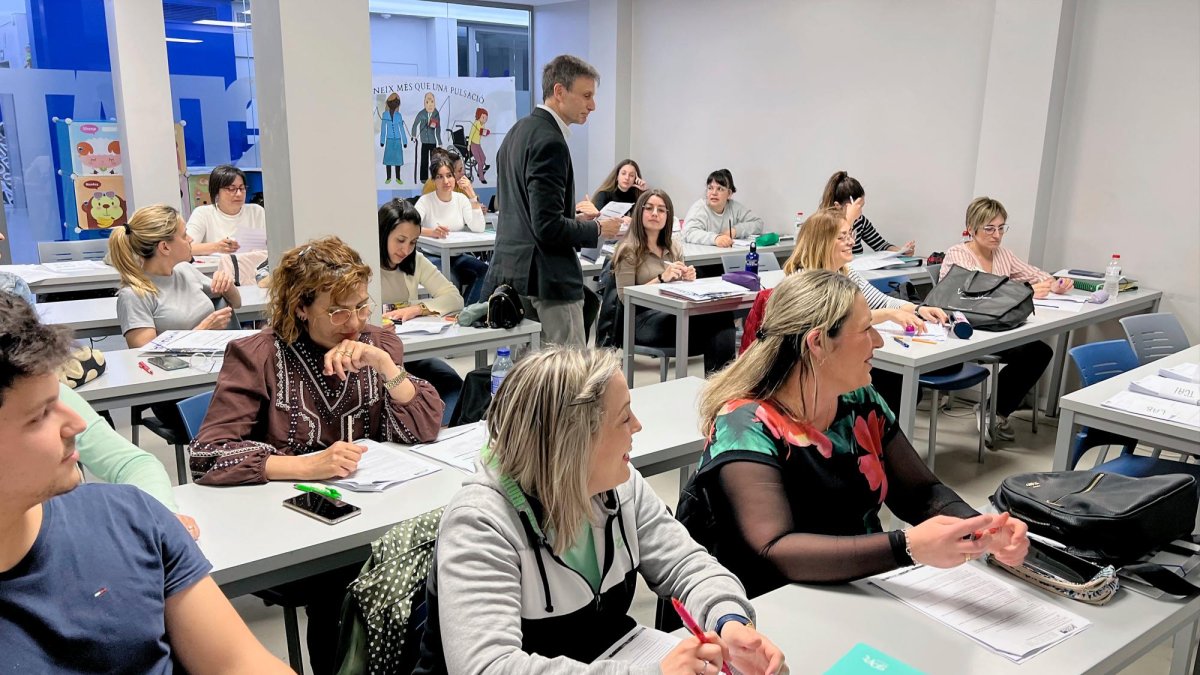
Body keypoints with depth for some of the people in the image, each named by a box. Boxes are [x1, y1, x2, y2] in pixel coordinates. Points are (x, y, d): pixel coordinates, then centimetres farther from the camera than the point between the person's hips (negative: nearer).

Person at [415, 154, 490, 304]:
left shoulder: (461, 199, 4)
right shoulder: (425, 200, -6)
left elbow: (479, 228, -10)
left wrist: (472, 196, -14)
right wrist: (432, 232, -43)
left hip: (458, 256, 4)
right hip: (433, 255, -4)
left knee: (485, 270, -24)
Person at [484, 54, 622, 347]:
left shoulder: (518, 131, 14)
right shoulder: (549, 141, -17)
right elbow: (548, 227, -23)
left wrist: (574, 218, 15)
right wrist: (597, 229, -8)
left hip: (513, 270, 10)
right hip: (546, 279, -10)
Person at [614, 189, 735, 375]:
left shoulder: (674, 250, 21)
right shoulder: (629, 251, 1)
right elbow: (625, 297, -7)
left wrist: (688, 279, 0)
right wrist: (661, 279, -16)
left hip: (675, 315, 6)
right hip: (644, 322, -6)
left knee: (723, 314, -29)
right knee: (721, 316, -29)